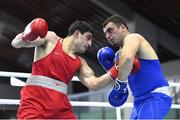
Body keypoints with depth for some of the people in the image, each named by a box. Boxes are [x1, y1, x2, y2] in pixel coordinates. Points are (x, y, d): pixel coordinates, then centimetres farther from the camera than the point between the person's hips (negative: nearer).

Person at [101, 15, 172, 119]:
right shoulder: (121, 52, 20)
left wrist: (120, 83, -21)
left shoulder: (132, 38, -8)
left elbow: (127, 59, -32)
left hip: (156, 97, -10)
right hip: (141, 100, 10)